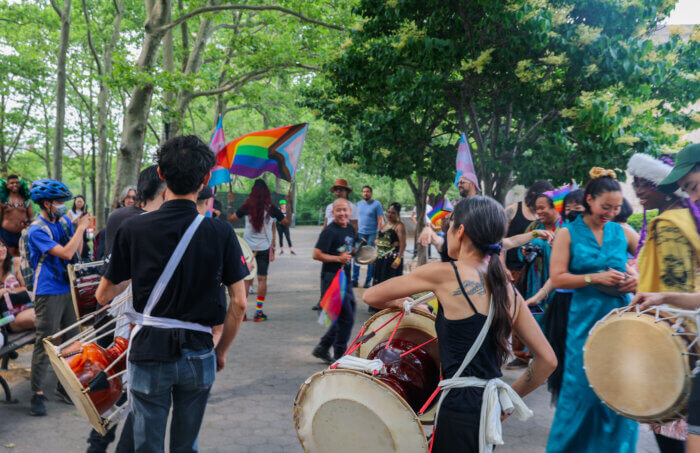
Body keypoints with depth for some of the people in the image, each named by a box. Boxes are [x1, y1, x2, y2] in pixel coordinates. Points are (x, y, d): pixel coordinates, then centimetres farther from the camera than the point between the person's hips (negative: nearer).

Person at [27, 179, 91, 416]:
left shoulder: (63, 221, 8)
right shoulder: (37, 230, -15)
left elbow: (76, 250, 10)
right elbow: (66, 253, -23)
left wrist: (81, 228, -4)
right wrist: (81, 227, -17)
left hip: (68, 287, 7)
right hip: (48, 293, -7)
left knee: (71, 339, 12)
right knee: (44, 343, -2)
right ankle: (37, 393, 7)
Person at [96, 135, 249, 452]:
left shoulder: (133, 229, -9)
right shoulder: (221, 233, -8)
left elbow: (103, 295, 1)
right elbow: (238, 303, -6)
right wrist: (221, 351, 8)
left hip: (149, 352, -1)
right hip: (198, 354, 1)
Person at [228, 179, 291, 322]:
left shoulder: (246, 207, -4)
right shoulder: (271, 209, -4)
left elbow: (231, 219, 3)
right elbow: (287, 222, 5)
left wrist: (230, 203, 13)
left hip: (248, 248, 1)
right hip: (264, 248, -1)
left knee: (246, 279, 8)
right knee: (262, 279, 3)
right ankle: (258, 312, 2)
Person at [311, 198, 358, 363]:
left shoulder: (351, 229, 11)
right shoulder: (330, 231, -15)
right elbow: (316, 255, -18)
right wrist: (338, 258, -21)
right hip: (332, 279, -9)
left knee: (345, 317, 14)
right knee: (346, 318, -5)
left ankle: (322, 348, 25)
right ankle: (339, 356, 10)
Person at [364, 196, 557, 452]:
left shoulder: (443, 273, -10)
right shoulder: (510, 292, 5)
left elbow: (370, 296, -1)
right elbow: (547, 360, 7)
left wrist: (398, 304, 19)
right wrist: (510, 396, 18)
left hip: (459, 408, -7)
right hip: (491, 411, 7)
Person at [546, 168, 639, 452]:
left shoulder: (622, 232, 8)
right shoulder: (569, 234, 0)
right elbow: (557, 279, -7)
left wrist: (639, 279, -5)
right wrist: (597, 278, -15)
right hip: (585, 322, -3)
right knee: (582, 388, 2)